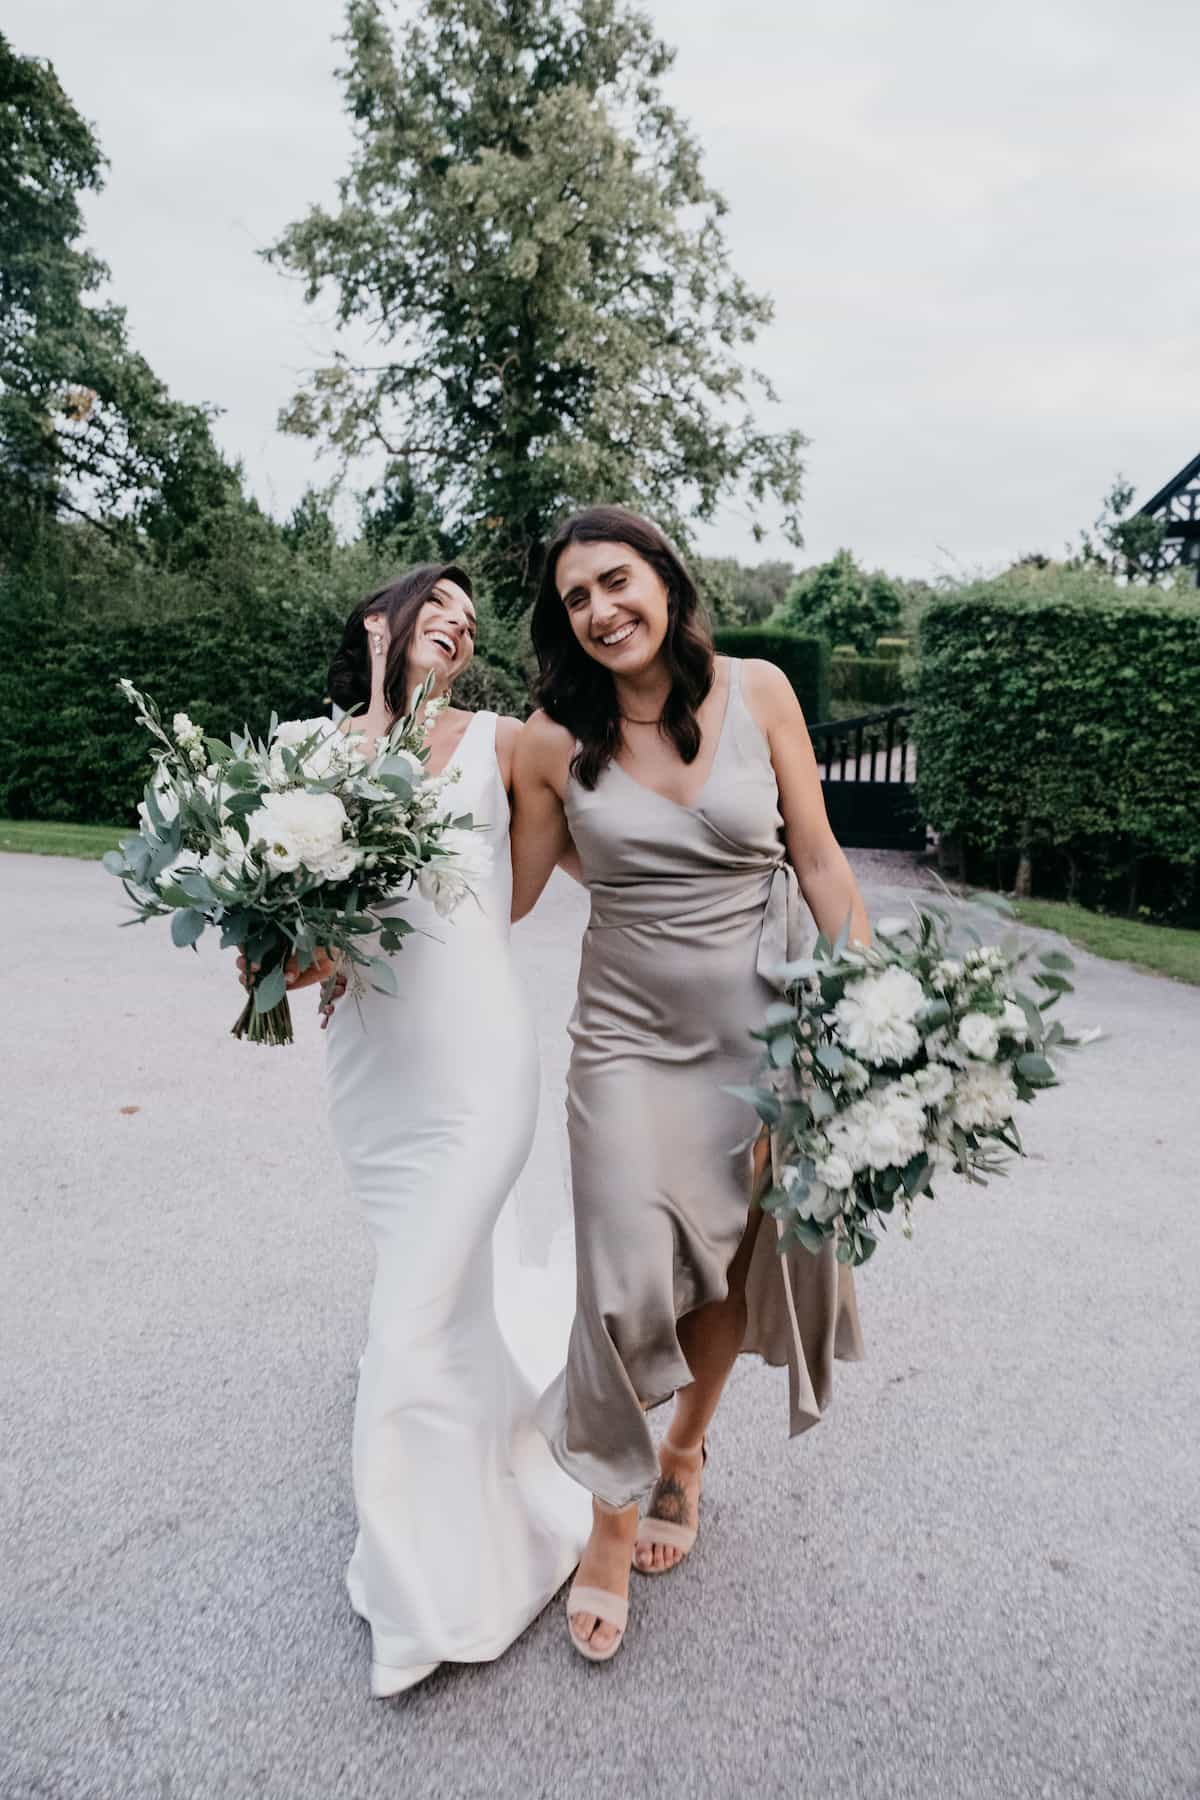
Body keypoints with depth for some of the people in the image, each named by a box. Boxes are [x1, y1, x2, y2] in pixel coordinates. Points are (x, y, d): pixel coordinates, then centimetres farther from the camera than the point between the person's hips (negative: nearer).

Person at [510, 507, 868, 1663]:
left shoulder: (755, 692, -5)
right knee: (630, 1281, -3)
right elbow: (505, 896, 3)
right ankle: (613, 1518, 25)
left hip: (767, 1023, 1)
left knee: (736, 1260, 13)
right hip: (630, 1033, -1)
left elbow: (818, 862, -1)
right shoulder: (556, 738, -6)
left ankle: (686, 1451, 44)